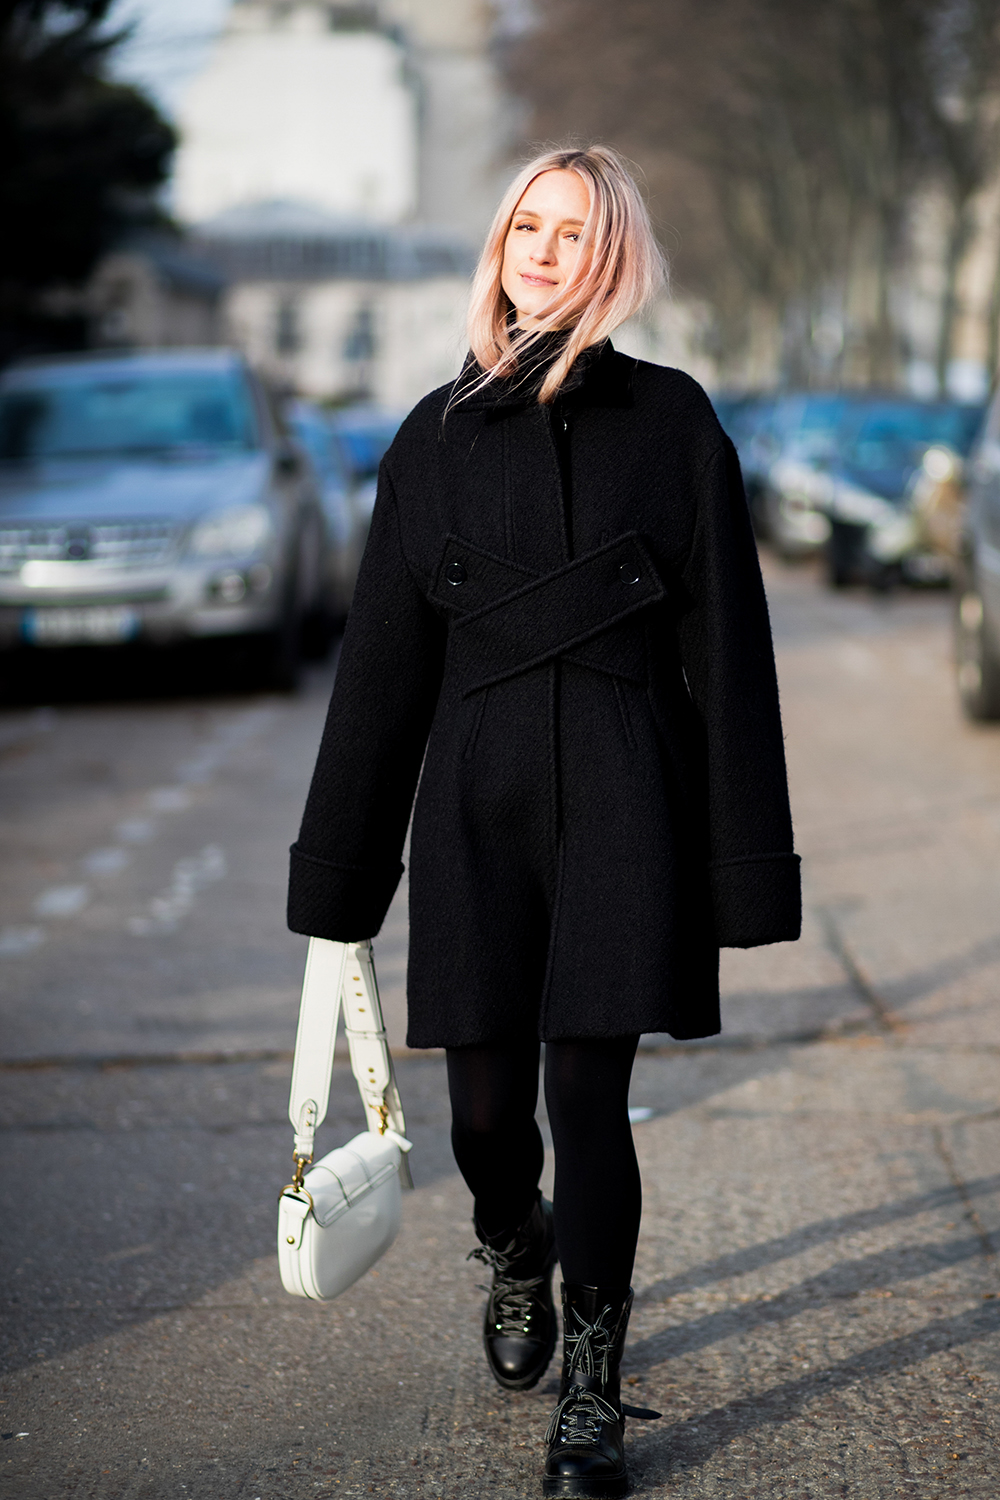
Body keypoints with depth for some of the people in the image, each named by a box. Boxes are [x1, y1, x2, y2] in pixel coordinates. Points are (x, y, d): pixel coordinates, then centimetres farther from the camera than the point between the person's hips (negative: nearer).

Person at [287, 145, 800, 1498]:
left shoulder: (671, 422, 1)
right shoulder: (439, 434, 7)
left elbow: (724, 651, 0)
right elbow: (385, 663, 8)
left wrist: (742, 864, -4)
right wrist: (340, 876, 7)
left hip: (624, 801, -2)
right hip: (478, 802, 2)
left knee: (589, 1097, -4)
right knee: (486, 1105, 5)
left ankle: (595, 1388, 13)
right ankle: (516, 1263, 40)